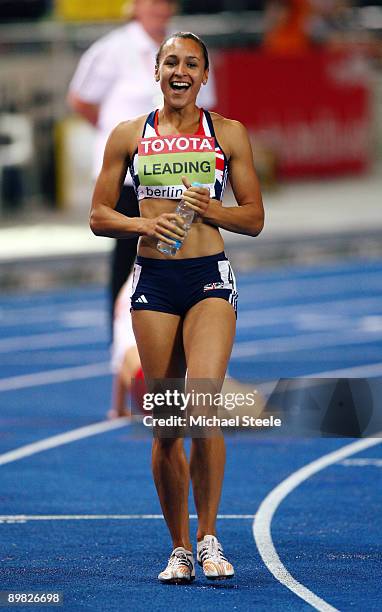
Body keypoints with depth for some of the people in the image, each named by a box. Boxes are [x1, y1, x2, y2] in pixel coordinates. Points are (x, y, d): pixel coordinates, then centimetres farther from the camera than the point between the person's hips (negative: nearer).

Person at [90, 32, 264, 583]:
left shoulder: (228, 134, 6)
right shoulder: (129, 136, 8)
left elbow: (254, 218, 9)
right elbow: (98, 216, 11)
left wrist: (211, 210, -10)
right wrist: (143, 224, -8)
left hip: (210, 277, -1)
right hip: (153, 279, 1)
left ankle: (208, 538, -9)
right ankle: (180, 549, 12)